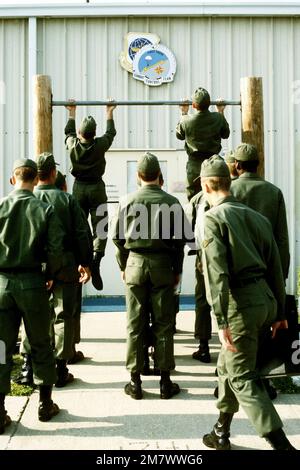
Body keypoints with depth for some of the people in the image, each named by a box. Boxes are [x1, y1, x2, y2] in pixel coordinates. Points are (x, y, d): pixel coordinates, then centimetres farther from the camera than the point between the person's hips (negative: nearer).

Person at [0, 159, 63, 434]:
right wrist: (50, 275, 7)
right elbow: (56, 249, -9)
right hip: (32, 282, -1)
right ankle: (45, 405, 24)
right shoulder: (44, 210, -6)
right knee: (40, 345, 13)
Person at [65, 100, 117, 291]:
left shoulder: (73, 145, -5)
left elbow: (69, 132, 18)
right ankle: (96, 259, -23)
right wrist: (109, 113, 20)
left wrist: (72, 113, 29)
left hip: (79, 188, 3)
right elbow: (111, 132, 9)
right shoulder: (100, 145, -11)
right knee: (100, 228, -3)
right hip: (97, 188, -2)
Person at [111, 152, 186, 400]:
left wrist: (123, 266, 13)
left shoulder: (127, 201, -1)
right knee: (163, 325, 6)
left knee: (135, 325, 7)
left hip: (134, 265, 1)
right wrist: (177, 270, 7)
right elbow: (179, 239, -3)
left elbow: (117, 237, 2)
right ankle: (165, 382, 12)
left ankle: (135, 381, 12)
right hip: (162, 267, -1)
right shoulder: (171, 202, -4)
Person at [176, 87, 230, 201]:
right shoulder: (218, 118, -10)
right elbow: (225, 134, 11)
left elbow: (179, 135, 10)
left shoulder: (187, 120, -13)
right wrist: (221, 112, 16)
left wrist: (183, 113, 15)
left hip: (194, 164, -1)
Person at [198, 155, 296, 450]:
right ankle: (221, 434, 34)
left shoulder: (213, 217, -7)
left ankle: (281, 444, -3)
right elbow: (275, 267, 15)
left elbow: (217, 273, -17)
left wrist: (222, 321, -18)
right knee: (227, 366, 22)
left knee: (242, 378, 1)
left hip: (241, 303, -8)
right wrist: (279, 312, 21)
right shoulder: (256, 216, 14)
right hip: (265, 298, 8)